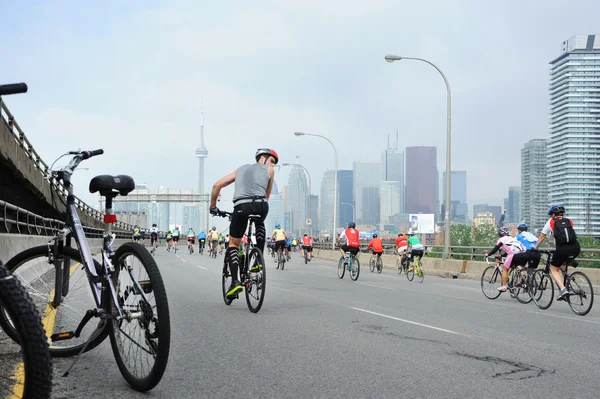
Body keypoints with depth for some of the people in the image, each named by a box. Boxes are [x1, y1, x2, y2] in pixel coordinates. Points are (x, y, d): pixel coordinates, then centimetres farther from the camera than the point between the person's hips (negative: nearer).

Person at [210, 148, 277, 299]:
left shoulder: (241, 169, 31)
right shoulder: (269, 170, 24)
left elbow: (217, 185, 24)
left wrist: (213, 206, 34)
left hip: (241, 207, 1)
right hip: (260, 205, -1)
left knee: (233, 244, 17)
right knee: (260, 224, 36)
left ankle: (235, 281, -2)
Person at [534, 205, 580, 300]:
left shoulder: (551, 222, 14)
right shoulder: (569, 221, 21)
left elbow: (542, 237, 21)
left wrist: (535, 248, 33)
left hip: (562, 249, -4)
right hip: (575, 248, 4)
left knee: (554, 269, 13)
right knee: (563, 264, 33)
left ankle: (563, 289, -8)